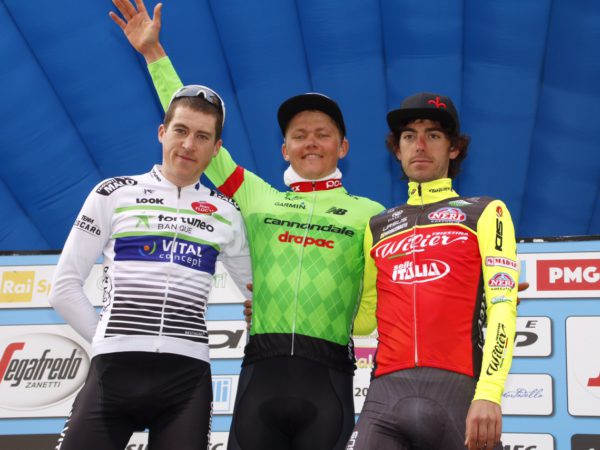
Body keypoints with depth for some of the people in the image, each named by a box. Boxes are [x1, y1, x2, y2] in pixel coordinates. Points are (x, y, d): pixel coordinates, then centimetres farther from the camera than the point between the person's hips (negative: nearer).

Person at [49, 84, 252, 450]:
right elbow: (66, 287, 9)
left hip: (188, 377, 1)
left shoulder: (226, 214, 14)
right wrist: (109, 340, 4)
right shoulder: (114, 195, 8)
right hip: (114, 370, -1)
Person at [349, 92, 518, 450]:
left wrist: (489, 394, -14)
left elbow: (502, 306, -2)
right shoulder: (378, 228, 22)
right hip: (386, 393, 3)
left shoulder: (485, 214, 11)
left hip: (459, 389, -2)